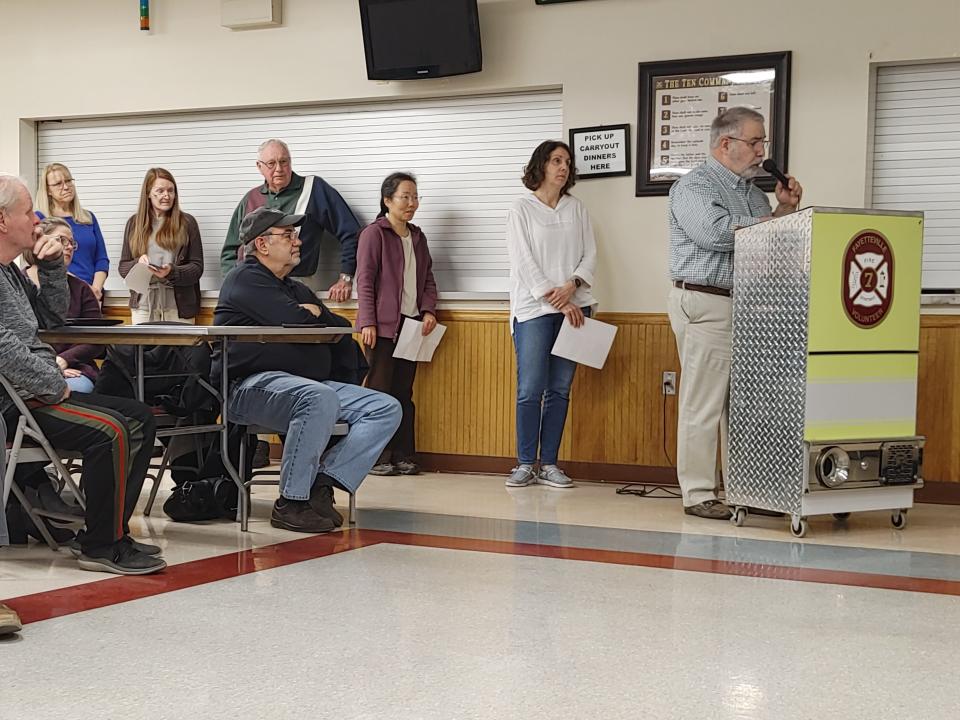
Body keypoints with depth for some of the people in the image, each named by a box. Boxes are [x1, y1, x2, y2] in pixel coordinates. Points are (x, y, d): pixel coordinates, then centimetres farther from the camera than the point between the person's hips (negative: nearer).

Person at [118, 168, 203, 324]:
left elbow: (197, 267, 1)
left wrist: (172, 272, -16)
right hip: (143, 303, 2)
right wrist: (138, 264, -10)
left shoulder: (187, 223, 6)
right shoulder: (134, 223, 12)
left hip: (178, 304, -1)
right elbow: (123, 267, 12)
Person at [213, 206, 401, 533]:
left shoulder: (298, 290, 27)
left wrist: (315, 314, 1)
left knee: (387, 409, -7)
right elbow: (297, 323, -15)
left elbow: (345, 338, 19)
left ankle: (323, 482, -21)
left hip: (310, 386, 9)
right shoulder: (245, 279, 0)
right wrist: (320, 321, 7)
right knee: (320, 398, -38)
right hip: (253, 385, -9)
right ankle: (291, 503, -28)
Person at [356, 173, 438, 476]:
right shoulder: (374, 233, -3)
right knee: (379, 391, -4)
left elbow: (428, 279, 21)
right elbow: (365, 280, -8)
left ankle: (403, 456, 12)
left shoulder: (417, 237, 17)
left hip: (411, 324, 6)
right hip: (383, 325, -6)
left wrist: (428, 310, 4)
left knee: (404, 392, 8)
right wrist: (368, 322, -14)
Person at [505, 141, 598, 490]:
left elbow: (590, 255, 10)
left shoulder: (577, 208, 14)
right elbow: (524, 261, -5)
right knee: (530, 389, -7)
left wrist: (571, 286, -10)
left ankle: (549, 464, 8)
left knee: (560, 389, 4)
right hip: (534, 307, -4)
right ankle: (525, 464, 1)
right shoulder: (521, 209, 3)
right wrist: (556, 300, -12)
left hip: (573, 307, 4)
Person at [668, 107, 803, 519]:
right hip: (706, 305, -8)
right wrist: (769, 220, -9)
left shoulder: (753, 191, 20)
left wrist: (786, 208, 4)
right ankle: (698, 495, -2)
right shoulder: (694, 187, -4)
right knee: (704, 404, -6)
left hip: (748, 306, 8)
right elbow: (714, 232, -21)